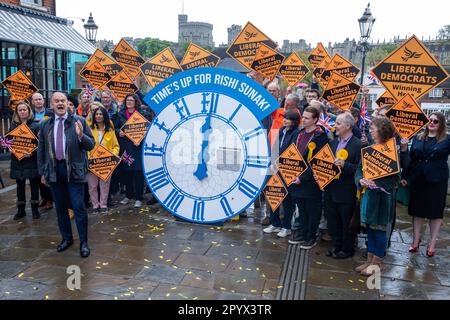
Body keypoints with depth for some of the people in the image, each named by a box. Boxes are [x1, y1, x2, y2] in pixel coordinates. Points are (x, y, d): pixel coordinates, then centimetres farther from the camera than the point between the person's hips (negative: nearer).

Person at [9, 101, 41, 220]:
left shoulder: (35, 125, -3)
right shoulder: (13, 125, 9)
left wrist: (32, 152, -22)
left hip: (32, 160, -3)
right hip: (18, 161, 3)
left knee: (34, 185, 5)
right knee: (20, 185, 10)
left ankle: (35, 209, 16)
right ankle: (21, 210, 20)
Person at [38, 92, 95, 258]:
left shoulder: (79, 121, -2)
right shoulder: (46, 125, 8)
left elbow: (91, 145, -3)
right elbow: (41, 150, 14)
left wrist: (81, 136, -22)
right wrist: (42, 172, 11)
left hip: (74, 170, -4)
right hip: (54, 170, 4)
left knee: (79, 207, -2)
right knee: (60, 207, 14)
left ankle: (84, 242, 11)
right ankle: (66, 238, 29)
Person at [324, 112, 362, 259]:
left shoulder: (357, 145, -12)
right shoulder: (333, 142, 11)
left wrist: (344, 165, -28)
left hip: (346, 192, -7)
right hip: (331, 190, 7)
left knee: (346, 222, 8)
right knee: (332, 221, 16)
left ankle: (347, 249, 24)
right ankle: (336, 246, 33)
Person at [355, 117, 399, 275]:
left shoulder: (392, 150, -11)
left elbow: (395, 176, -13)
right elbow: (360, 168, 10)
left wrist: (377, 183, -23)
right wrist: (360, 179, -10)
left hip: (383, 195, -6)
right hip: (368, 193, 6)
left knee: (379, 228, 3)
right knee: (370, 227, 13)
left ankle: (377, 262, 15)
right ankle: (370, 260, 24)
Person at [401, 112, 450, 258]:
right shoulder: (418, 138, 7)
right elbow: (411, 158, 8)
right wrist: (405, 176, 5)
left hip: (437, 181, -3)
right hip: (418, 179, 3)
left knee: (436, 212, 8)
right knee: (417, 209, 12)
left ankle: (432, 244, 22)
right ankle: (416, 240, 27)